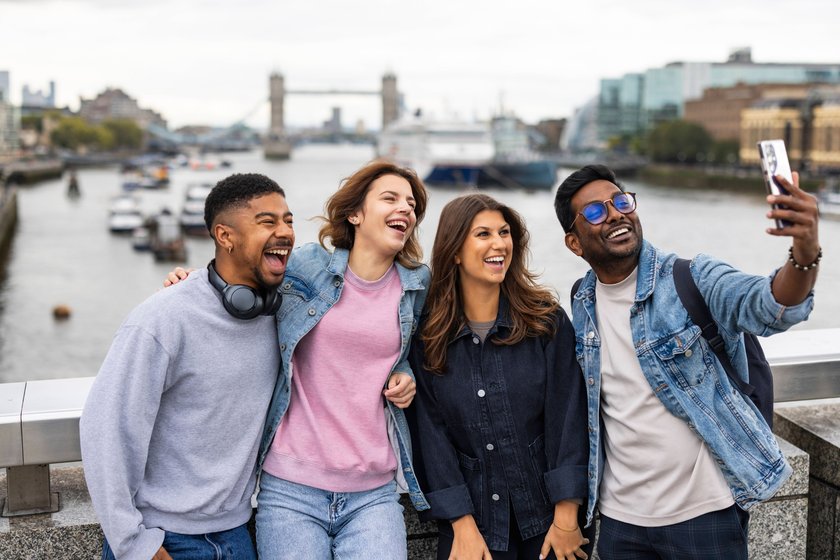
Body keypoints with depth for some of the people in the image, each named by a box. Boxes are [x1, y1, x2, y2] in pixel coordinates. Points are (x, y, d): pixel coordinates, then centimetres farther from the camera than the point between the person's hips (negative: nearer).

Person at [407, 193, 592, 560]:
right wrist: (463, 528, -10)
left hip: (547, 517, 0)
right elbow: (431, 433, -5)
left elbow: (567, 417, -7)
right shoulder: (427, 335, -3)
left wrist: (566, 518, -12)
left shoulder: (547, 320, -4)